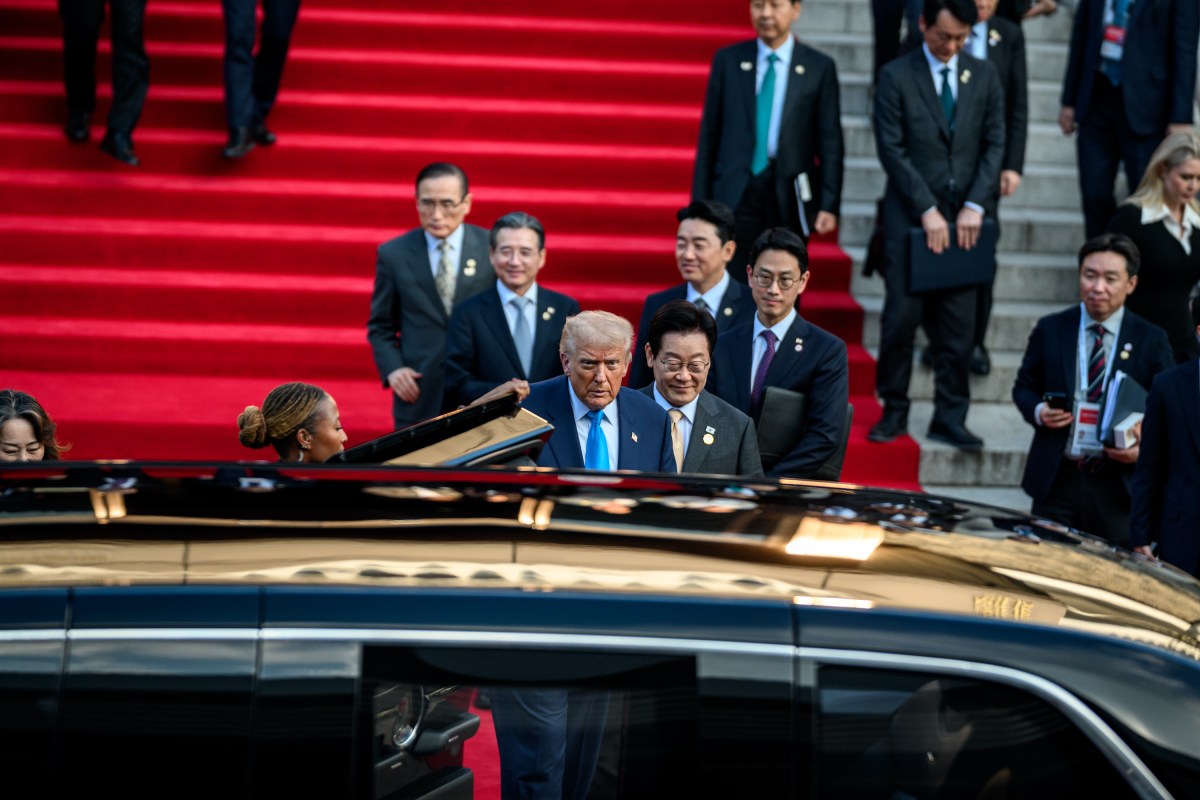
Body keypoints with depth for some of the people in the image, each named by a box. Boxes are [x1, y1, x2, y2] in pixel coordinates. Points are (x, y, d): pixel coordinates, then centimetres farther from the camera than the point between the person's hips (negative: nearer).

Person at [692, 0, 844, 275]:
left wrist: (829, 205, -6)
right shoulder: (727, 60, 6)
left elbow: (830, 142, 2)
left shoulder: (819, 67, 3)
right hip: (735, 197, 0)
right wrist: (700, 202, 3)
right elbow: (709, 136, 7)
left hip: (788, 198, 0)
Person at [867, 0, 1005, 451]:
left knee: (958, 325, 1)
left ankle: (950, 417, 7)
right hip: (910, 219, -2)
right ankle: (895, 411, 9)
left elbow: (994, 144, 8)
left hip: (965, 219, 3)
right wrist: (927, 210, -12)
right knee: (901, 318, -3)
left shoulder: (983, 76, 9)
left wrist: (975, 205, -4)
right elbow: (892, 149, -6)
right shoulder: (896, 77, -1)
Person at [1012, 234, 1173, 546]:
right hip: (1056, 480, 1)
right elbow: (1024, 387, 13)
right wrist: (1038, 411, -9)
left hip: (1118, 483, -1)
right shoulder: (1050, 330, 5)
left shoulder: (1151, 341, 2)